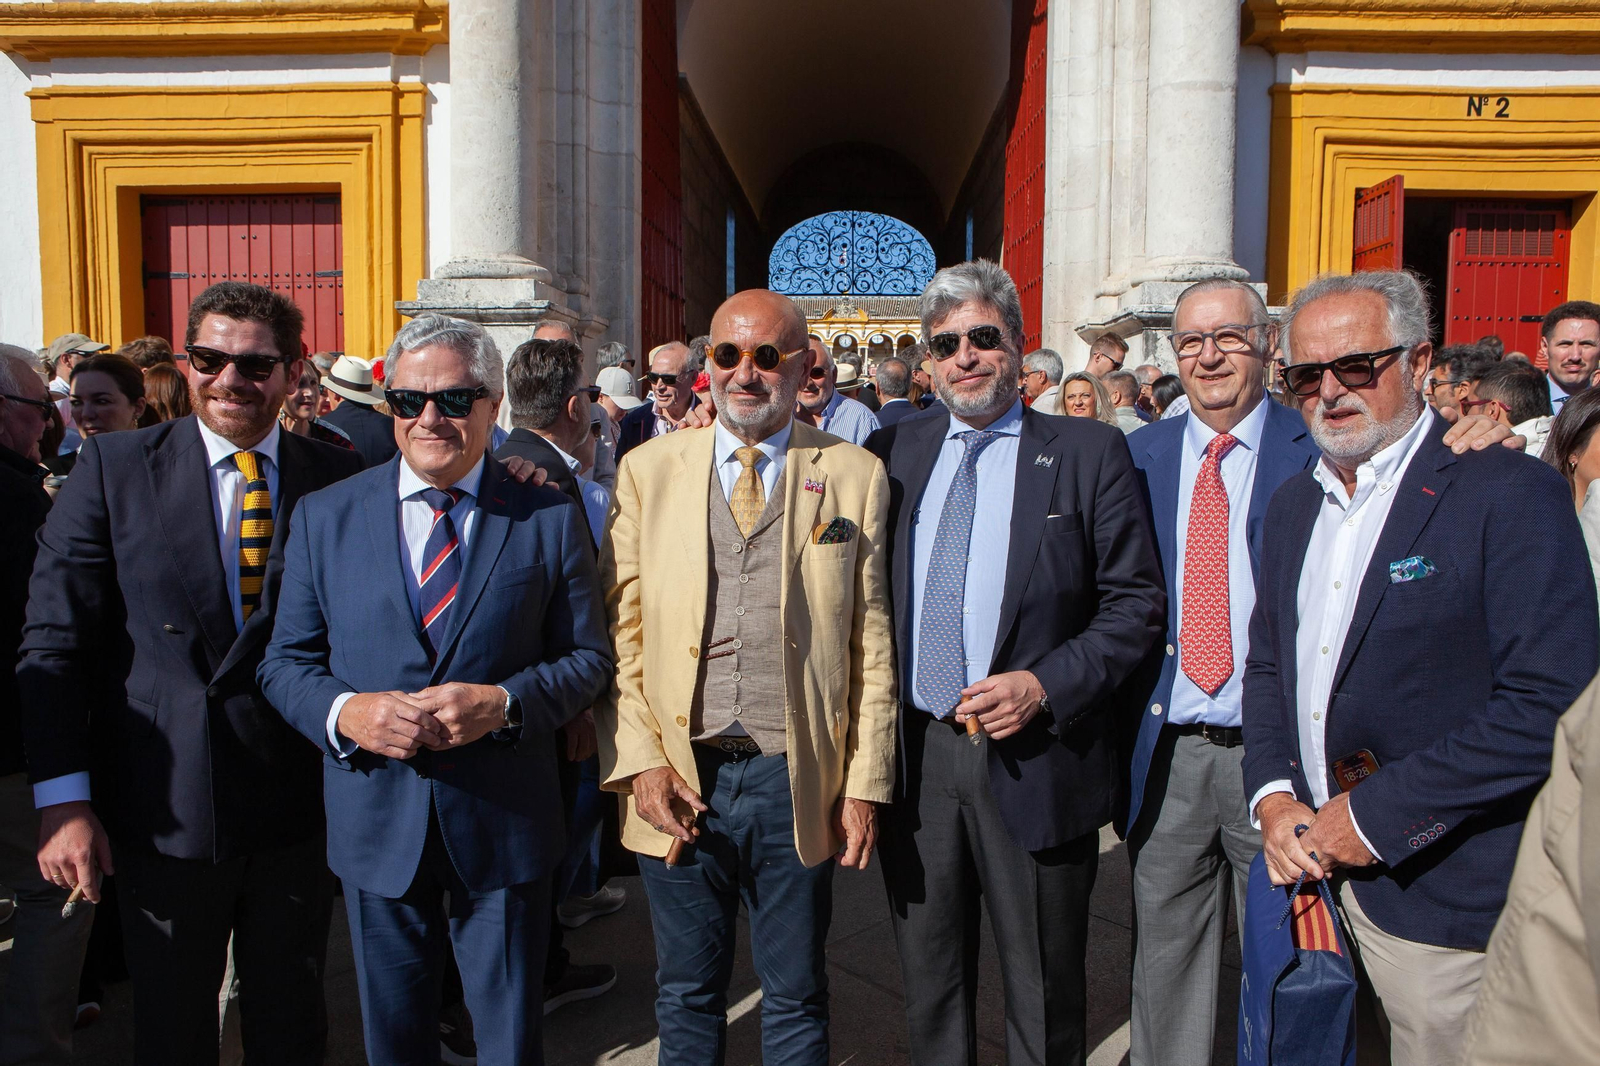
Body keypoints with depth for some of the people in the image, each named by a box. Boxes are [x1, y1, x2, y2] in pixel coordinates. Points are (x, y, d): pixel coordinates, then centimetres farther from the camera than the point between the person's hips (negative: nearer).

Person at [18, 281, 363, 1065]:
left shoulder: (335, 477, 0)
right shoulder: (114, 467, -2)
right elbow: (54, 642, -4)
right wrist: (63, 799, -10)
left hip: (297, 807, 1)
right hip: (164, 812, 0)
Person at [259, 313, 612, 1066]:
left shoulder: (549, 517, -3)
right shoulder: (325, 516, 2)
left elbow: (588, 657, -2)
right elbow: (284, 661, 4)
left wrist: (503, 703, -19)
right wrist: (344, 711, -17)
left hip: (504, 825, -1)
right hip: (376, 824, 2)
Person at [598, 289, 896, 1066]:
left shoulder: (855, 476, 0)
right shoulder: (648, 470, 3)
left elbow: (873, 643, 0)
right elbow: (619, 629, 2)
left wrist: (866, 783, -3)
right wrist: (639, 760, -7)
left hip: (797, 781, -1)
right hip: (678, 779, 1)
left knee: (796, 999, 17)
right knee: (687, 994, 18)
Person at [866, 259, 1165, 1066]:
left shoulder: (1089, 453, -2)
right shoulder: (893, 452, 7)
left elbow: (1136, 600, -4)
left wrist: (1046, 684, -16)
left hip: (1033, 758, -3)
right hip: (914, 754, 3)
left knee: (1043, 998, 14)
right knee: (929, 986, 20)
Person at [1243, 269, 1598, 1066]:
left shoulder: (1512, 496, -13)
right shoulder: (1293, 504, 9)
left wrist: (1378, 813, -18)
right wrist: (1272, 794, -1)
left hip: (1449, 906, -6)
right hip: (1320, 874, 6)